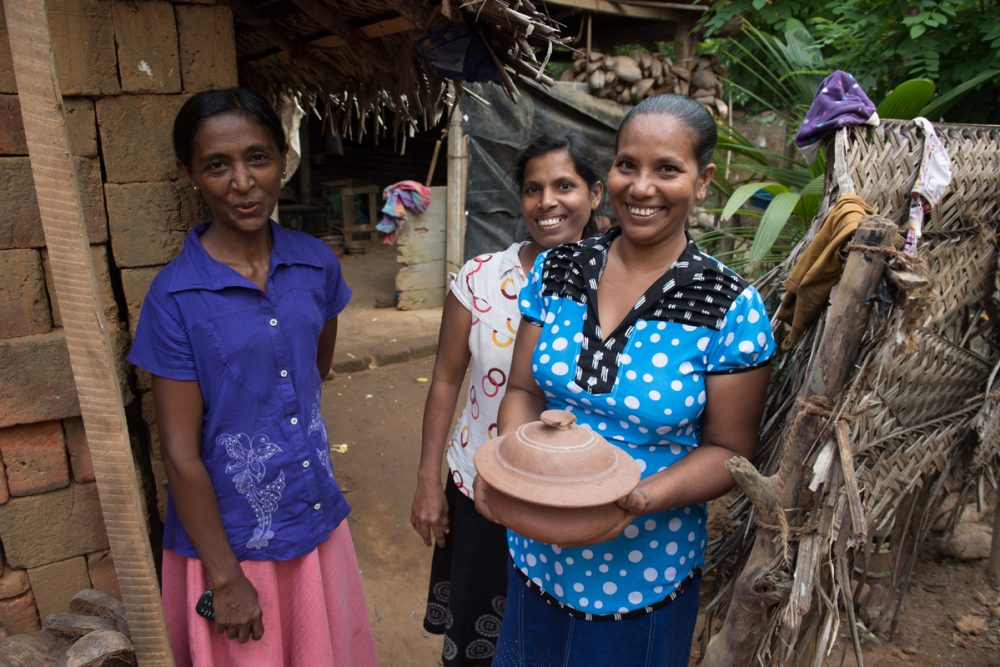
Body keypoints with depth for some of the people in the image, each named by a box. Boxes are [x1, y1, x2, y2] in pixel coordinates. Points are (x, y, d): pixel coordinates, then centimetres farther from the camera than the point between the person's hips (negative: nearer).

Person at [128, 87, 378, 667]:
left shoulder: (317, 263, -5)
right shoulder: (175, 296, -17)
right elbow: (181, 452, -14)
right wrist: (225, 577, -10)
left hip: (316, 516, 4)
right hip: (227, 535, -4)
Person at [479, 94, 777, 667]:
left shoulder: (732, 308, -15)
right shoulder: (556, 271, -5)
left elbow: (728, 449, -10)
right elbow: (524, 389, -1)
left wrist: (642, 498, -27)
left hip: (646, 571, -3)